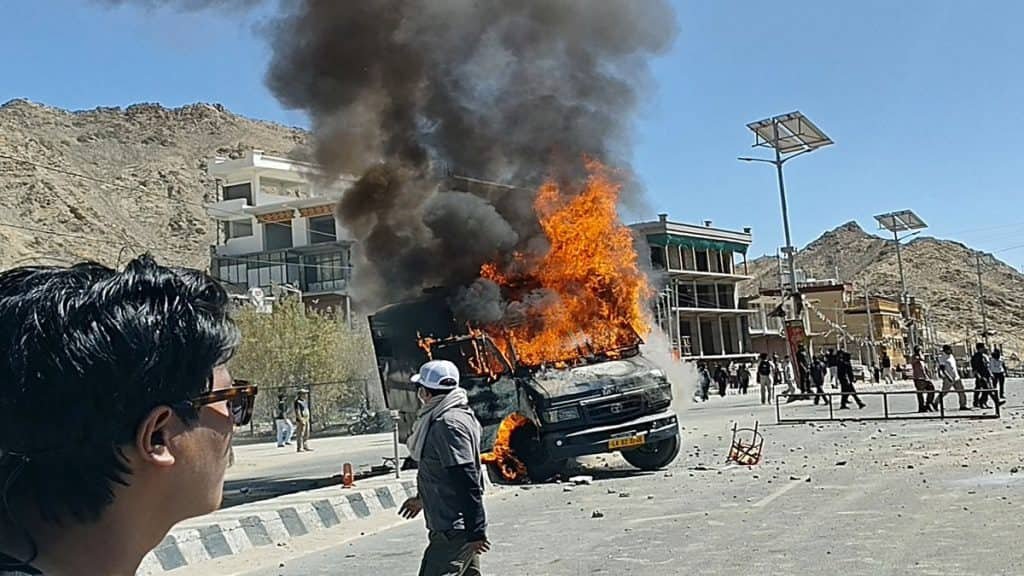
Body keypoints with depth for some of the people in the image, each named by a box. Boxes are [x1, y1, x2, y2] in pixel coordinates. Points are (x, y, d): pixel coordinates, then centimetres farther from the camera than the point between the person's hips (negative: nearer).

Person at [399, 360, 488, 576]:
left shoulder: (448, 425, -21)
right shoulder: (460, 415, 12)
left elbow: (467, 483, -25)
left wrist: (476, 532, -25)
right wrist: (422, 499, 34)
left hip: (454, 530, -10)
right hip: (454, 526, 10)